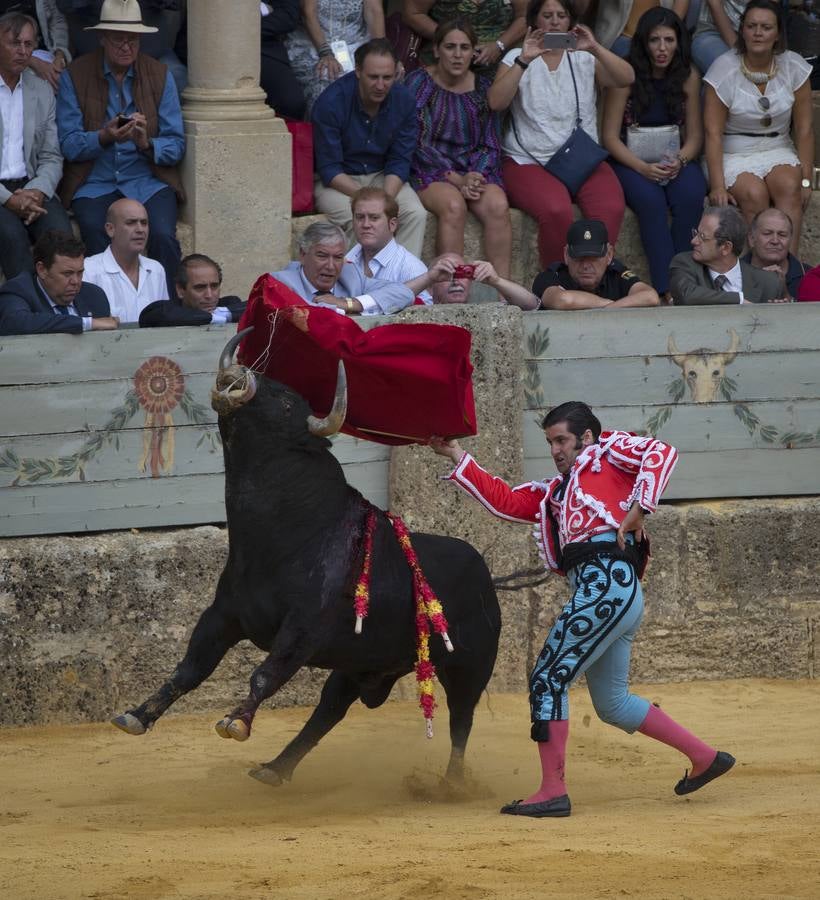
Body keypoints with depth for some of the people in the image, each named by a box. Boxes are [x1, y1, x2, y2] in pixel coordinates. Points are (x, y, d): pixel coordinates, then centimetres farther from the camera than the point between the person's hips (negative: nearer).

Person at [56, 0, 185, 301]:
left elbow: (176, 145, 5)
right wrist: (103, 138, -22)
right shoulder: (74, 77, 3)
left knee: (163, 236, -28)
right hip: (94, 184, -1)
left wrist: (147, 144, -17)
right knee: (99, 239, -31)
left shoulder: (160, 75, 8)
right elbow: (68, 145, -3)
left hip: (148, 182, 1)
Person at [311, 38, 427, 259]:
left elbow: (400, 161, -1)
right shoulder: (331, 103, -20)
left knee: (416, 214, -23)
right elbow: (329, 170, -17)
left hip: (382, 177, 4)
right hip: (337, 182, -4)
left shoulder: (403, 100, -7)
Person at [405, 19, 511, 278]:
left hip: (475, 169, 3)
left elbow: (491, 145, 10)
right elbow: (417, 143, -7)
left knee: (498, 206, -29)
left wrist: (476, 174, -11)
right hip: (430, 170, -3)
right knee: (453, 206, -36)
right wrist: (455, 179, -16)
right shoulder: (418, 83, -1)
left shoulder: (483, 88, 11)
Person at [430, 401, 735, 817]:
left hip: (607, 581, -9)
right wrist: (456, 456, 23)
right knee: (613, 704, 14)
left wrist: (638, 510, -15)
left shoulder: (608, 452, 10)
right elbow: (504, 501, 26)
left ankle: (553, 791, -12)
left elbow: (662, 453, -7)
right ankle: (705, 757, 19)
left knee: (548, 679, -10)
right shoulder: (554, 492, 30)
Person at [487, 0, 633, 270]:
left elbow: (627, 78, -2)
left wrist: (595, 48, -16)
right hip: (530, 162, -2)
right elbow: (496, 102, -7)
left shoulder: (584, 59, 13)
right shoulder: (518, 59, 9)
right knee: (556, 210, -35)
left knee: (611, 209, -30)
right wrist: (524, 61, -15)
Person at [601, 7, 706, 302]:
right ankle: (666, 287, -35)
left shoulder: (688, 77, 4)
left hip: (676, 159, 3)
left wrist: (679, 162, -15)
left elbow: (694, 136, 7)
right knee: (650, 200, -34)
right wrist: (643, 168, -20)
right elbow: (610, 137, -7)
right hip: (630, 161, -3)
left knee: (690, 196, -31)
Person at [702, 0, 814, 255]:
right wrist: (717, 186, -21)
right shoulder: (724, 69, -9)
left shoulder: (794, 67, -1)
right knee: (754, 193, -32)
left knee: (789, 186, -30)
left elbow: (804, 129, 2)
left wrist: (806, 180, -7)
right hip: (734, 155, -2)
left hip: (778, 151, 2)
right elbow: (713, 133, -13)